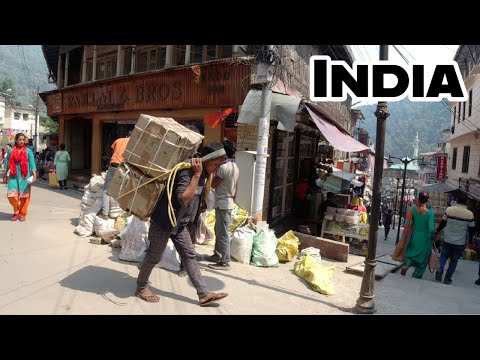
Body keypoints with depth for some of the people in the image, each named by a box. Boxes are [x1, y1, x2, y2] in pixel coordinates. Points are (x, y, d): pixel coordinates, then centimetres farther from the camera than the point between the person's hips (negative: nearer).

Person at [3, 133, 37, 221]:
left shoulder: (28, 151, 2)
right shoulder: (10, 151, 7)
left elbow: (32, 163, -5)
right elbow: (7, 164, 13)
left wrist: (34, 174, -17)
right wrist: (5, 175, 14)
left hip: (25, 176, -1)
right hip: (13, 176, 2)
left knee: (24, 196, 1)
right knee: (12, 195, -5)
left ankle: (22, 214, 16)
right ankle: (16, 212, 17)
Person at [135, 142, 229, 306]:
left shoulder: (200, 171, 1)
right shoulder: (186, 171, -26)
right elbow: (184, 199, -37)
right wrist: (197, 174, -35)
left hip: (179, 222, 9)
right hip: (164, 220, -8)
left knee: (189, 256, 7)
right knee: (154, 256, 7)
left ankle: (204, 294, 10)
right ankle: (141, 288, 29)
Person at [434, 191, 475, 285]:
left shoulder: (449, 210, -10)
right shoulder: (470, 214, -12)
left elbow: (443, 223, 0)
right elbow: (472, 229, -2)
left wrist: (437, 231, 16)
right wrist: (469, 238, 17)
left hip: (447, 239, 1)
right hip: (460, 242, -1)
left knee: (444, 255, 20)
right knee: (454, 260, 12)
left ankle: (440, 268, -6)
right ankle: (447, 279, 17)